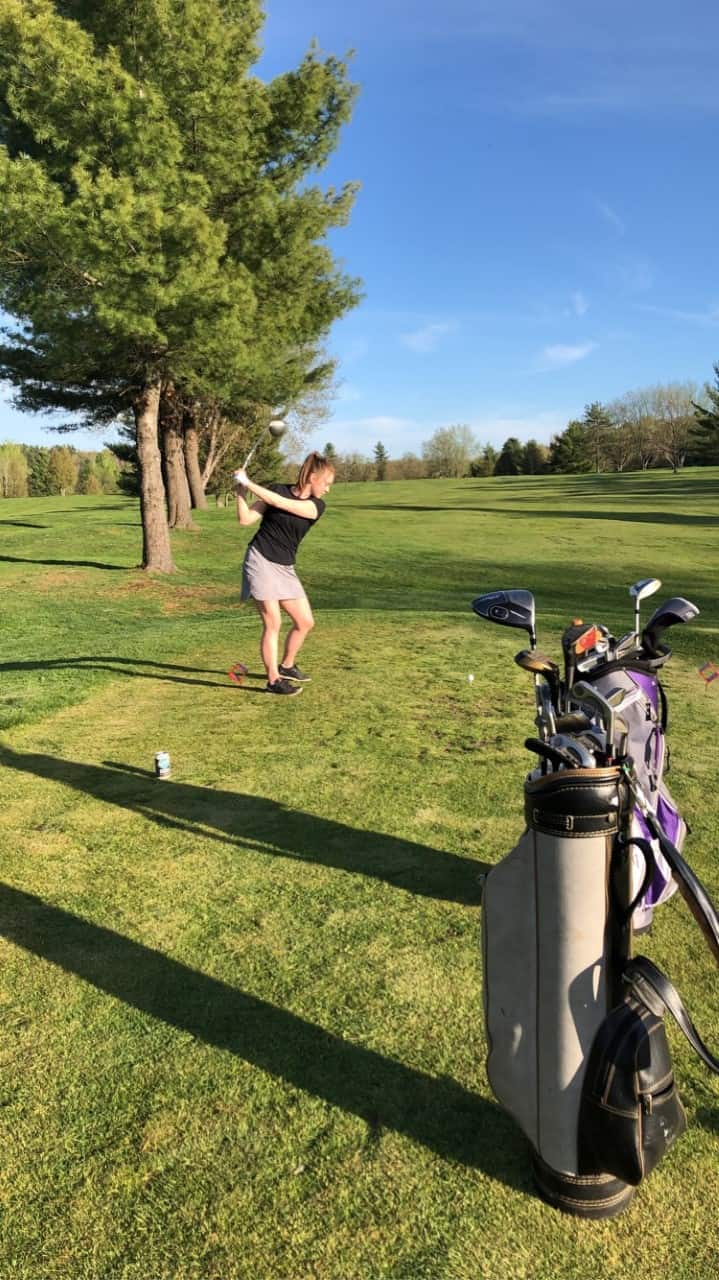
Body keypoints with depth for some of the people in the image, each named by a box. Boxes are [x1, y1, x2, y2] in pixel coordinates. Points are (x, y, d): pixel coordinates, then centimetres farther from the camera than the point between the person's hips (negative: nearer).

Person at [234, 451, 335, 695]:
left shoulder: (316, 506, 1)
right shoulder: (278, 489, -2)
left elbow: (280, 503, -15)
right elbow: (245, 519, -4)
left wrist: (248, 483, -14)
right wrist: (240, 490, -15)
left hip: (285, 568, 4)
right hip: (260, 561, -4)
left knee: (305, 622, 5)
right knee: (273, 623, -7)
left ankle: (287, 666, 28)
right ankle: (273, 680, 3)